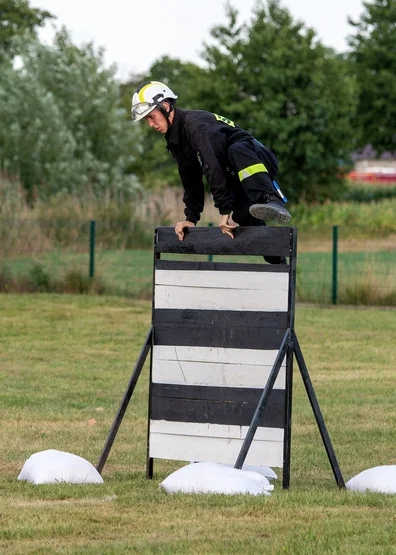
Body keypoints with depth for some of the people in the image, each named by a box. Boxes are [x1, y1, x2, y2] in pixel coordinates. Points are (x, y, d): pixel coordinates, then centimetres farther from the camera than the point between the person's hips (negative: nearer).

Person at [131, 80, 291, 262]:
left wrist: (225, 211, -35)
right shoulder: (174, 140, 11)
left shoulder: (194, 125, -21)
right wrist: (191, 218, 5)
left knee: (236, 151, -39)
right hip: (238, 180, 10)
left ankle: (272, 201, -57)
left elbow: (213, 168, -32)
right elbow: (191, 181, 16)